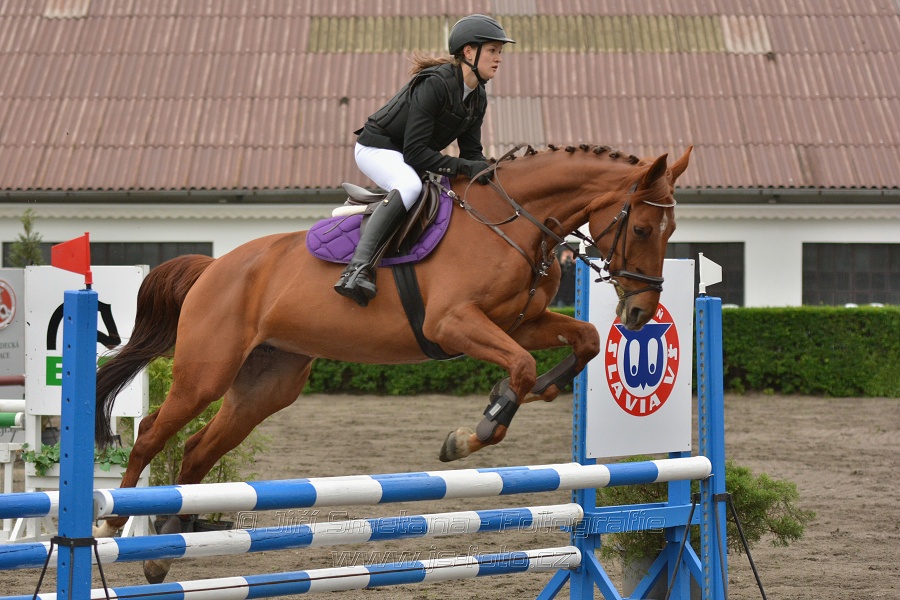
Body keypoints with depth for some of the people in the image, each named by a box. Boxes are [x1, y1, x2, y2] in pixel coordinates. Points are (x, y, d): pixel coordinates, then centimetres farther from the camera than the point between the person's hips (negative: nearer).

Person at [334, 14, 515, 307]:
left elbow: (472, 151, 4)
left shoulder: (478, 98, 1)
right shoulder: (434, 85, -26)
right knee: (410, 184, -40)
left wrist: (484, 169, -17)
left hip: (409, 157, 10)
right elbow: (415, 153, -29)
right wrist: (465, 168, -33)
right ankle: (358, 268, -51)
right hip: (377, 148, -10)